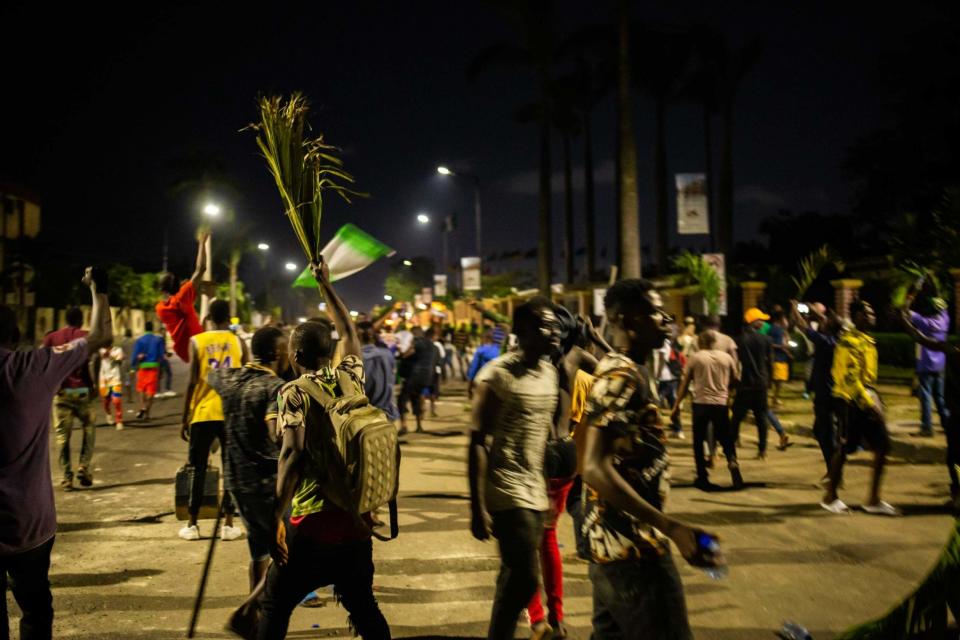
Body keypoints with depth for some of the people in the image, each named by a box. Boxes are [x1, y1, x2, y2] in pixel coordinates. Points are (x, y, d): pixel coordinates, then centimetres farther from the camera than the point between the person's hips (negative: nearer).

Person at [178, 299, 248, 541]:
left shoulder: (197, 342, -2)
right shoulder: (239, 343, 2)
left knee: (198, 469, 9)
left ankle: (192, 525, 13)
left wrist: (185, 419, 2)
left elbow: (192, 383, -5)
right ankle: (228, 524, 8)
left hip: (203, 414, 0)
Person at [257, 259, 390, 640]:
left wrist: (277, 515, -18)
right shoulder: (351, 378, 4)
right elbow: (349, 332, 22)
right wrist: (325, 285, 30)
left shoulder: (295, 393, -9)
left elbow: (293, 454, -21)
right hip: (357, 520, 5)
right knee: (363, 607, 18)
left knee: (274, 608, 13)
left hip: (312, 523, -5)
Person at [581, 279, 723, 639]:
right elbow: (595, 468, -28)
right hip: (631, 543, -10)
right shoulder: (623, 377, -19)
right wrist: (671, 527, -33)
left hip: (612, 539, 10)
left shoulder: (618, 370, 12)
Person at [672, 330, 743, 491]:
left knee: (698, 441, 11)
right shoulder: (726, 357, 7)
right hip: (721, 403, 2)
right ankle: (732, 461, -14)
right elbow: (735, 380, 11)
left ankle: (702, 478, 10)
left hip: (700, 403, -2)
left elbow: (684, 384, 2)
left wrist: (676, 406, 6)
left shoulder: (695, 358, 1)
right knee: (726, 438, 14)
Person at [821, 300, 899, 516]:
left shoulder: (868, 341, 14)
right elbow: (849, 377, -22)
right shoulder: (849, 342, -15)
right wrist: (869, 403, -21)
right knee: (844, 449, 0)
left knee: (882, 446, 4)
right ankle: (830, 497, 16)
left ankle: (874, 500, 11)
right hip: (850, 401, -9)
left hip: (867, 399, 9)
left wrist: (875, 400, 16)